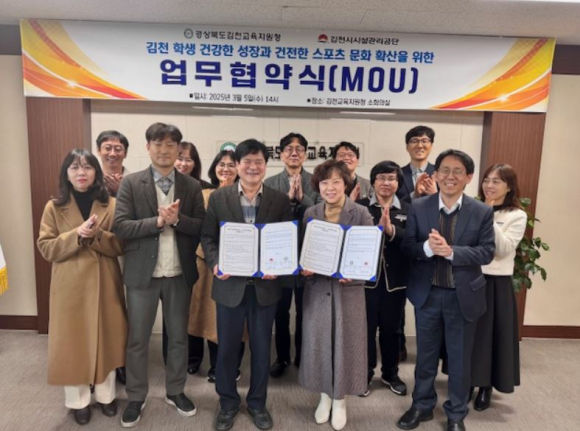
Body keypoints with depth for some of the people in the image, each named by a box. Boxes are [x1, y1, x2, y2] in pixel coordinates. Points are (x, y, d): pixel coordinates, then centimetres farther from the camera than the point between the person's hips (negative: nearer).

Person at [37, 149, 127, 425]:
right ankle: (78, 401, 27)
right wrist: (76, 235, -20)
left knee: (105, 339, 10)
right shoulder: (54, 207, 1)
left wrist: (97, 235, -21)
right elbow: (46, 248, -5)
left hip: (104, 284, 1)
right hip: (70, 286, 0)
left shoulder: (111, 205, 0)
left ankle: (105, 395, 29)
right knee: (72, 342, 8)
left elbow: (122, 245, -3)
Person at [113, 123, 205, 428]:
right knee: (137, 340, 11)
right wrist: (157, 221, -20)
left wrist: (177, 219, -19)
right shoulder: (131, 183, -2)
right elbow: (120, 226, -10)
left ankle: (175, 391, 34)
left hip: (180, 273, 2)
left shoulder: (192, 187, 2)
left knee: (179, 336, 14)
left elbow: (202, 228, -3)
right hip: (142, 273, -1)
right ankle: (136, 398, 31)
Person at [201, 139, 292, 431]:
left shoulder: (280, 200, 0)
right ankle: (227, 402, 35)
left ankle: (257, 402, 35)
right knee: (227, 347, 13)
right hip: (230, 284, 0)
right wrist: (215, 264, -15)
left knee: (261, 348, 14)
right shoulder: (218, 197, 0)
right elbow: (208, 237, 2)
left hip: (265, 285, 1)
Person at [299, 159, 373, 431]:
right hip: (317, 287, 3)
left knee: (345, 342, 9)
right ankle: (325, 395, 33)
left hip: (348, 288, -2)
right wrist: (303, 268, -12)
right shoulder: (310, 214, 2)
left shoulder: (361, 214, -7)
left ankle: (340, 400, 30)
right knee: (318, 341, 11)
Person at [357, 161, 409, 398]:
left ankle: (390, 374, 35)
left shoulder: (407, 209, 3)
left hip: (395, 278, 2)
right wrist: (377, 228, -28)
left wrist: (391, 230, -24)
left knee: (391, 328, 16)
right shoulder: (360, 207, -3)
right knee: (367, 327, 9)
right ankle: (365, 374, 28)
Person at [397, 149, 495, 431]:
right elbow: (406, 247, -5)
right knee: (425, 353, 17)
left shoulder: (482, 212, -5)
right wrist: (427, 247, -26)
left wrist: (451, 251, -24)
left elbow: (487, 252, -10)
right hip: (427, 292, 1)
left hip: (463, 294, 0)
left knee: (460, 357, 15)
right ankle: (422, 405, 37)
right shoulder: (418, 207, -4)